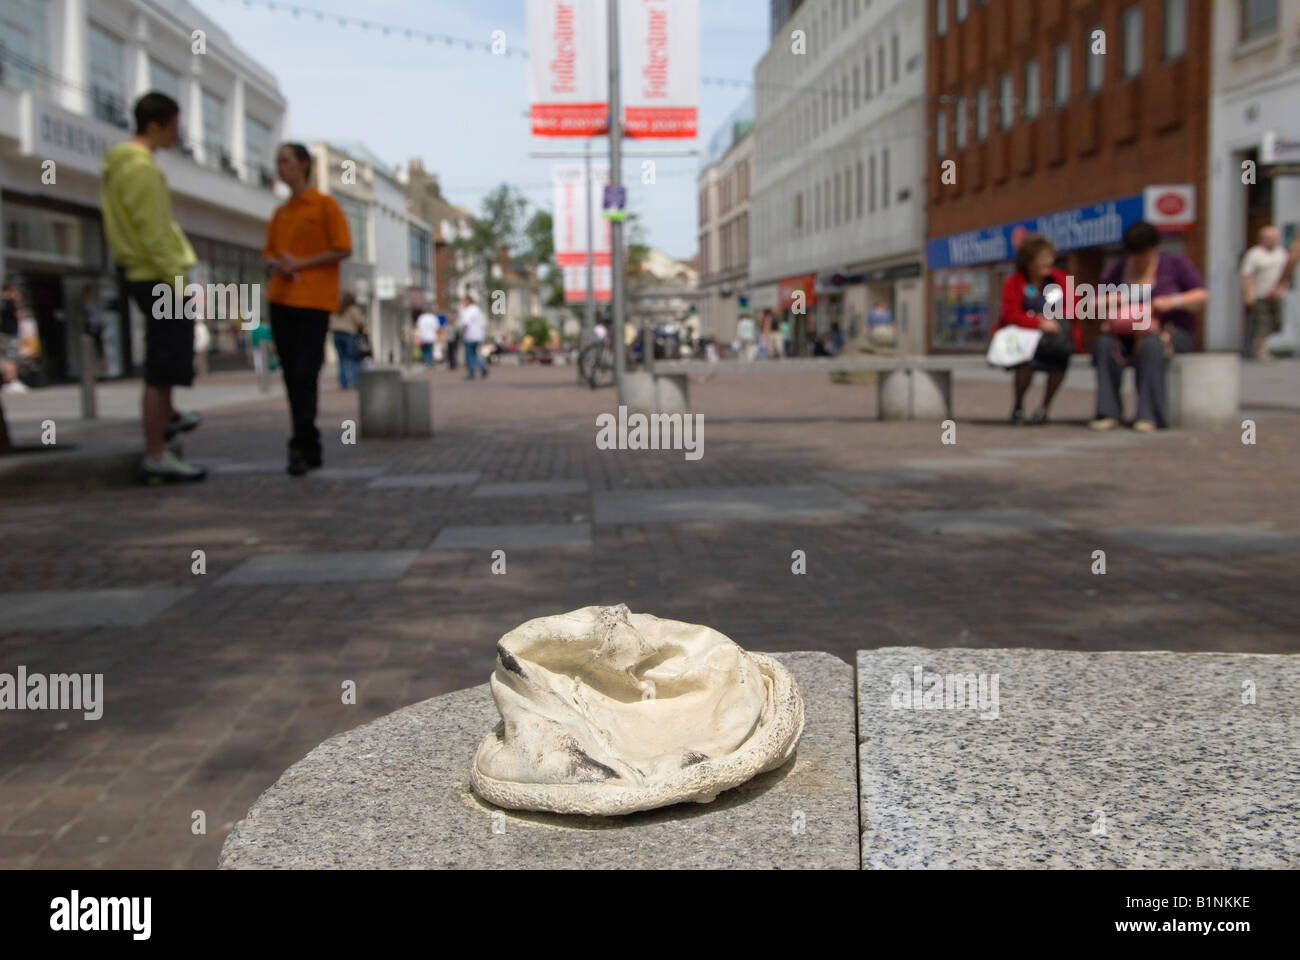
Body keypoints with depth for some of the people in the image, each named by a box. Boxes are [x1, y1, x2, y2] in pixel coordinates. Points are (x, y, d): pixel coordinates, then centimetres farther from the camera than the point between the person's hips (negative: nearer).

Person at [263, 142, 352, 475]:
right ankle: (310, 448, 10)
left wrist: (300, 263, -12)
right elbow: (269, 253, 22)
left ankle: (302, 446, -10)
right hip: (280, 298, 6)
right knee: (291, 374, 4)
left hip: (313, 300, -6)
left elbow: (343, 250, -5)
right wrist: (277, 264, -1)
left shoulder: (325, 205, 1)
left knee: (305, 373, -11)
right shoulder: (280, 213, 17)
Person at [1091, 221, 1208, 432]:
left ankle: (1149, 415, -39)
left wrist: (1173, 301, -21)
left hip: (1172, 331, -3)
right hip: (1128, 333, 3)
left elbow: (1202, 295, -3)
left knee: (1150, 345, -38)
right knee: (1105, 344, -30)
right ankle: (1108, 413, -32)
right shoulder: (1117, 269, 10)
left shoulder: (1176, 263, 3)